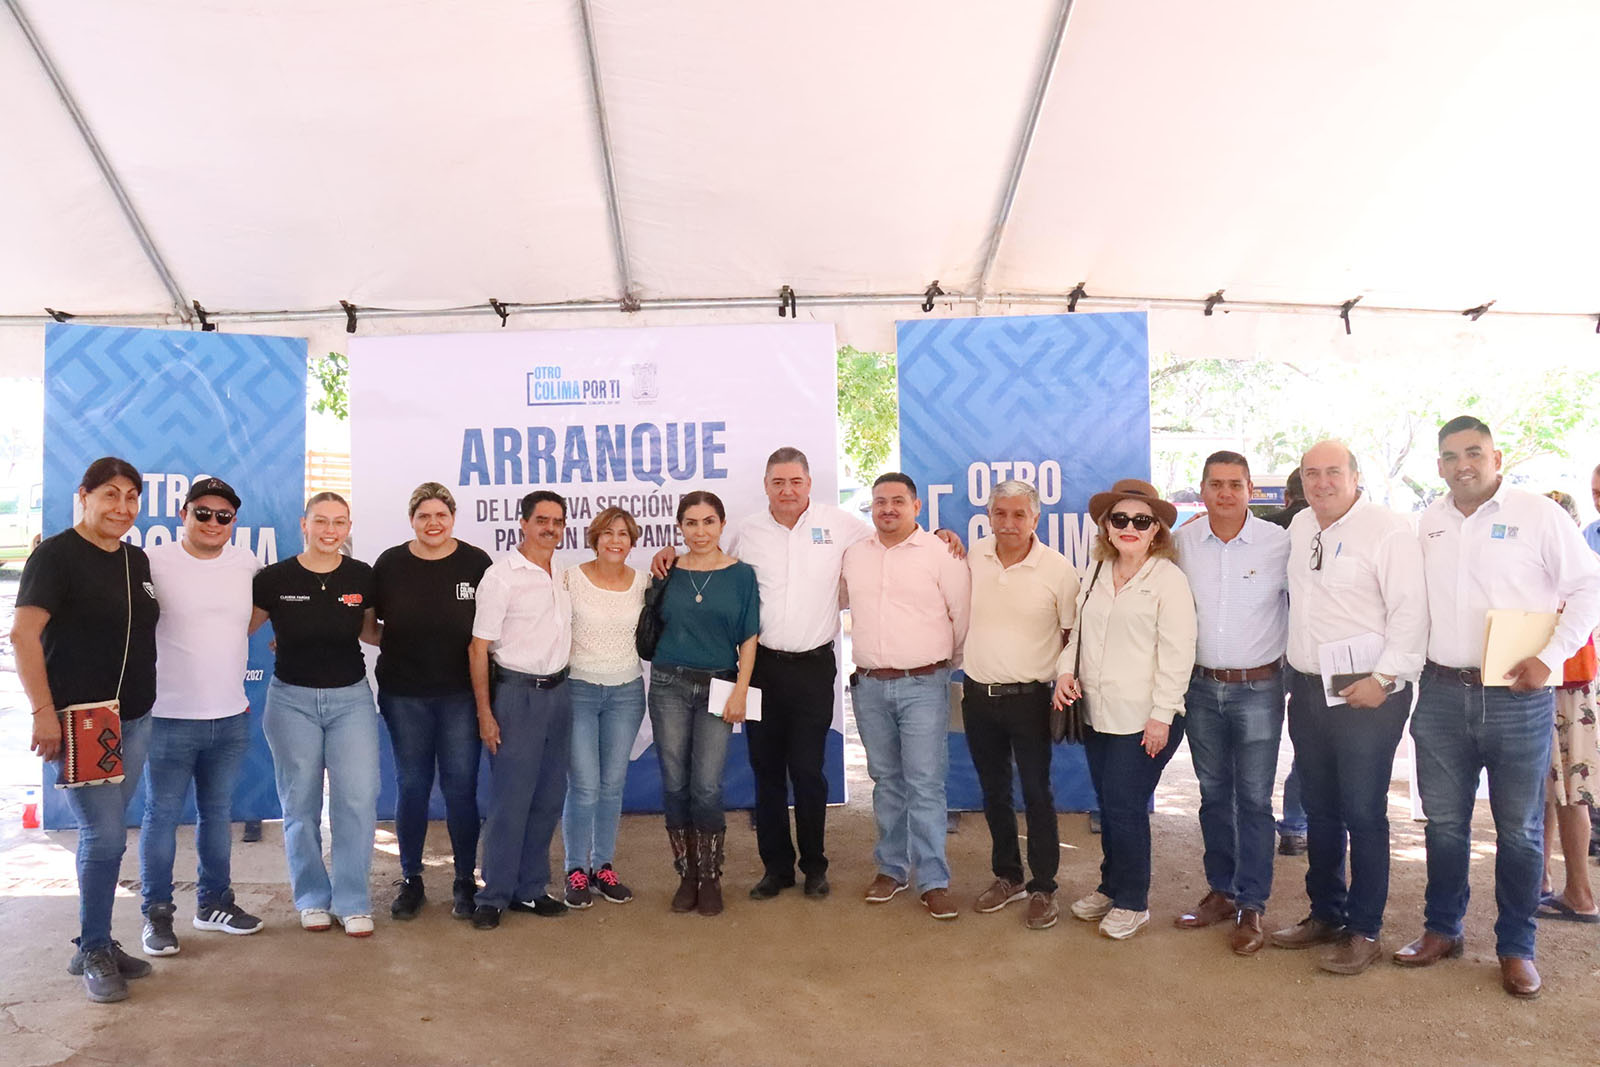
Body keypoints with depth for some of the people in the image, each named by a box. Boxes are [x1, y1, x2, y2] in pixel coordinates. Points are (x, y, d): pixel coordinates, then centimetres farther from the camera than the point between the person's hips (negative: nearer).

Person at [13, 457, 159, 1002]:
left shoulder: (137, 560, 12)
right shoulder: (56, 555, -9)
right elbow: (23, 634, -15)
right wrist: (44, 711, -20)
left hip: (134, 720, 7)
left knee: (101, 834, 14)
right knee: (106, 835, -7)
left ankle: (94, 945, 25)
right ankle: (94, 952, 8)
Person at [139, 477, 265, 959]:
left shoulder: (246, 563, 4)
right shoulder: (154, 564, -9)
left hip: (231, 716, 4)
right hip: (170, 718, -4)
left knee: (218, 813, 15)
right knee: (162, 816, 4)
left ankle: (214, 901, 29)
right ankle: (157, 913, 18)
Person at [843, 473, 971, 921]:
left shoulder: (941, 553, -5)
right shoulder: (854, 555, 8)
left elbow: (964, 615, -1)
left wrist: (950, 660, 8)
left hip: (923, 685, -4)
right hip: (869, 685, 4)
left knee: (926, 785, -4)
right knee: (886, 781, 13)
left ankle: (934, 881, 4)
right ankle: (891, 868, 24)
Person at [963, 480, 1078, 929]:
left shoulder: (1058, 569, -10)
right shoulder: (972, 556, -2)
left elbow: (1072, 634, 0)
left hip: (1028, 697, -3)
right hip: (978, 693, 4)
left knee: (1037, 795, 4)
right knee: (994, 792, 16)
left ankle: (1043, 889, 19)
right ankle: (1007, 876, 32)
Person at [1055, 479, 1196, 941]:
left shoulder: (1168, 579, -8)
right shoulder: (1097, 576, 11)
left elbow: (1177, 652, -12)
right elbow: (1080, 632, 20)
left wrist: (1162, 716, -14)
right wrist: (1067, 670, 1)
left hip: (1144, 719, -6)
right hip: (1099, 713, 6)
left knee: (1126, 808, -3)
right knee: (1108, 807, 14)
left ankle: (1132, 902, 15)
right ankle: (1111, 887, 31)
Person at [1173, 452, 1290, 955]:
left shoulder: (1279, 543, -9)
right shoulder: (1184, 541, 0)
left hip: (1258, 688, -3)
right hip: (1201, 687, 3)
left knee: (1254, 799, 3)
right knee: (1213, 794, 14)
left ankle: (1251, 907, 14)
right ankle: (1221, 891, 28)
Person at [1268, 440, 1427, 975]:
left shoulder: (1387, 530, -11)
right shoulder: (1299, 527, 11)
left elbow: (1411, 611, -15)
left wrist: (1383, 678, -18)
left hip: (1366, 695, -7)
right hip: (1307, 690, 7)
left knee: (1363, 815, 0)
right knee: (1319, 810, 15)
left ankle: (1364, 931, 13)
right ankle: (1325, 914, 29)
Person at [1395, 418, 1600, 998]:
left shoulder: (1537, 514, -5)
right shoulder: (1428, 522, 9)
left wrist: (1549, 658, -12)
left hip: (1517, 696, -4)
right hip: (1441, 694, 4)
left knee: (1520, 830, 7)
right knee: (1443, 822, 13)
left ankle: (1516, 947, 21)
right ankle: (1442, 929, 28)